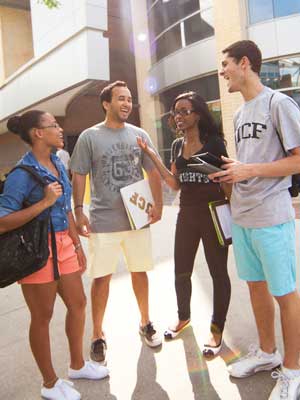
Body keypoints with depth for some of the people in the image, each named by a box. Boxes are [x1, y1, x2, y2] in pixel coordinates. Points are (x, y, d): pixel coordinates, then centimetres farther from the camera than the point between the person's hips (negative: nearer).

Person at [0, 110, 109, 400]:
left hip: (63, 245, 8)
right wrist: (44, 202, -24)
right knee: (42, 317, 9)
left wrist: (77, 245, 15)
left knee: (78, 304, 17)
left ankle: (77, 365, 41)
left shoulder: (58, 164, 7)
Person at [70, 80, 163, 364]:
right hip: (102, 221, -2)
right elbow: (79, 176, -1)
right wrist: (78, 212, -9)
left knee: (140, 272, 14)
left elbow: (153, 172, 9)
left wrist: (158, 204, -2)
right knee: (101, 277, 4)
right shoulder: (89, 137, -1)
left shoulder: (139, 135, 7)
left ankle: (145, 322, 35)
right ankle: (98, 335, 22)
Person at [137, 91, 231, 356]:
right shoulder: (177, 145, 9)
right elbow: (175, 184, 6)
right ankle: (184, 316, 38)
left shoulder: (214, 142, -7)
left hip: (213, 214, -5)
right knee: (181, 272, 14)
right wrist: (153, 156, 1)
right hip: (187, 215, 6)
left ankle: (217, 329, 23)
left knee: (218, 272, 7)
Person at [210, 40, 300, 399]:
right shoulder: (239, 114, 15)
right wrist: (230, 173, 3)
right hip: (241, 215, 8)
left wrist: (251, 171, -17)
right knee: (256, 286, 16)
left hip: (271, 217, -7)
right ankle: (267, 353, 35)